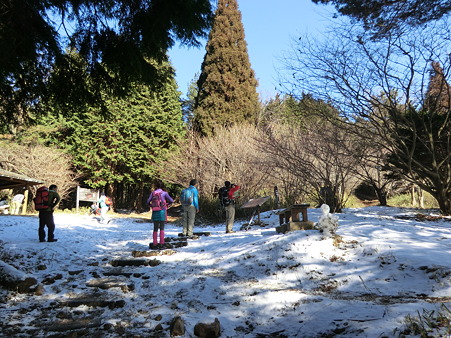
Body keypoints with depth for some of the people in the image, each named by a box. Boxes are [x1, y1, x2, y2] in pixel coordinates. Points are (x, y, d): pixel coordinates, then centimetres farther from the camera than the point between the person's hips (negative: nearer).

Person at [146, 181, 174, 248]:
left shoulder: (153, 193, 3)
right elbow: (171, 201, -5)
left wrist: (152, 206, 14)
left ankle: (155, 244, 7)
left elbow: (148, 202, 0)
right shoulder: (164, 193, -3)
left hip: (155, 212, 2)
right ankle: (161, 243, 1)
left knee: (155, 228, 8)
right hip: (162, 211, -2)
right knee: (162, 228, 4)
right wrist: (167, 204, 11)